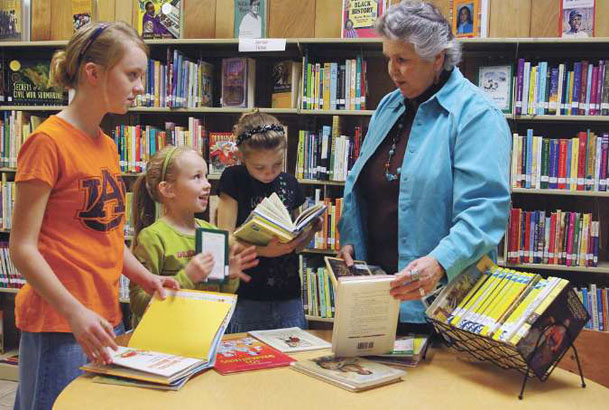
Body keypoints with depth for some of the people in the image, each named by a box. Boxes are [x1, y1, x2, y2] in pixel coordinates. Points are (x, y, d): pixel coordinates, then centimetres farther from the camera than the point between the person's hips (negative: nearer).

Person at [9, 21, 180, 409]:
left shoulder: (107, 145, 11)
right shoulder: (49, 141, -13)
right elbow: (23, 247, -14)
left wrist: (147, 279, 5)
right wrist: (75, 312, -23)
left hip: (107, 318, 8)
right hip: (58, 326, -8)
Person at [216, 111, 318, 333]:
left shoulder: (289, 183, 8)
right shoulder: (234, 179, -3)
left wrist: (310, 229, -4)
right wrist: (263, 250, -25)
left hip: (288, 297, 4)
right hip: (247, 297, -3)